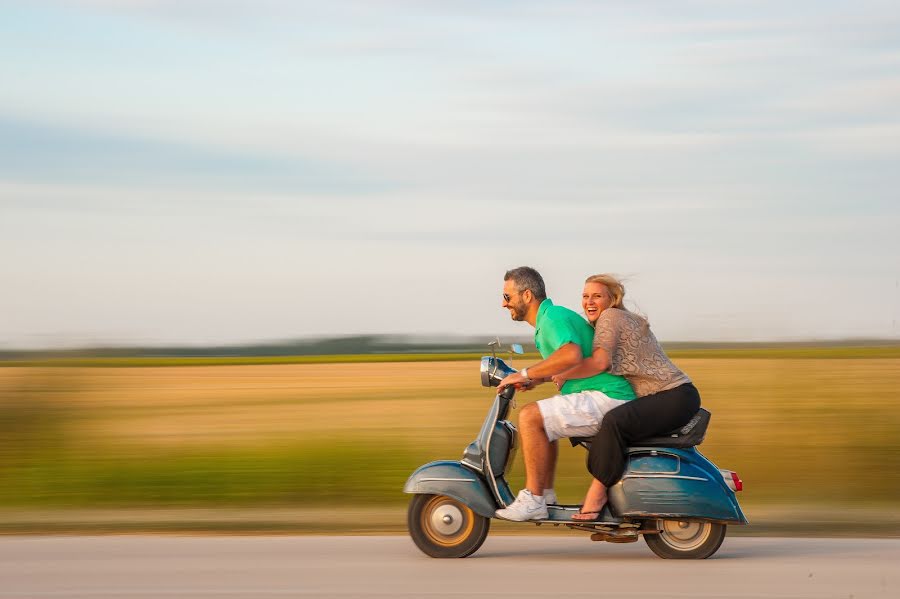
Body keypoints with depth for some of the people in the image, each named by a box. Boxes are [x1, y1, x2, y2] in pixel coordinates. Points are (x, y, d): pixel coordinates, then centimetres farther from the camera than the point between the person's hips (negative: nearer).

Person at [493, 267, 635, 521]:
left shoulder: (553, 316, -12)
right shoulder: (549, 317, 20)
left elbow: (571, 355, -32)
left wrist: (525, 374, -23)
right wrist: (535, 379, 20)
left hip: (606, 399, -11)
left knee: (531, 417, -19)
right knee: (544, 419, 26)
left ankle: (533, 500, -17)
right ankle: (546, 495, 21)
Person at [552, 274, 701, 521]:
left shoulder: (610, 317, -9)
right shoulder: (624, 320, 22)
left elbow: (599, 362, -23)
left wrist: (562, 376, -10)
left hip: (675, 396, -11)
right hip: (671, 398, 11)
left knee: (615, 421, -32)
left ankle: (597, 491, -24)